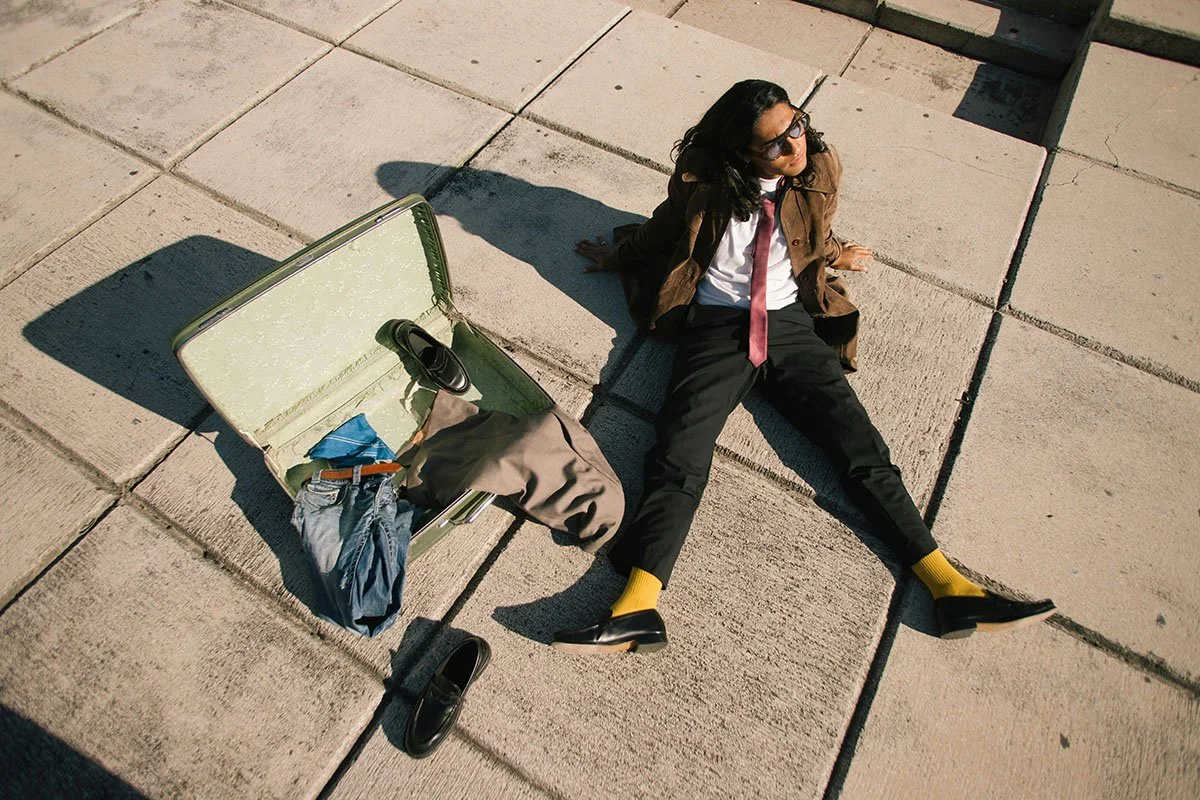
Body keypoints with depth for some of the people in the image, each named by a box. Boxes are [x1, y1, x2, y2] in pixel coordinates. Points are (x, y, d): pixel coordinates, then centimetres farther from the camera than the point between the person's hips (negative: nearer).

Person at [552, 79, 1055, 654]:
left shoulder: (820, 175, 3)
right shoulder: (706, 186, -3)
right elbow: (659, 232, 18)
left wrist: (836, 256, 42)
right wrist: (618, 257, 33)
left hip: (791, 324, 3)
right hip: (716, 327, -2)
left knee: (861, 447, -12)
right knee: (680, 455, -24)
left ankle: (951, 589, -11)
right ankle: (639, 607, -34)